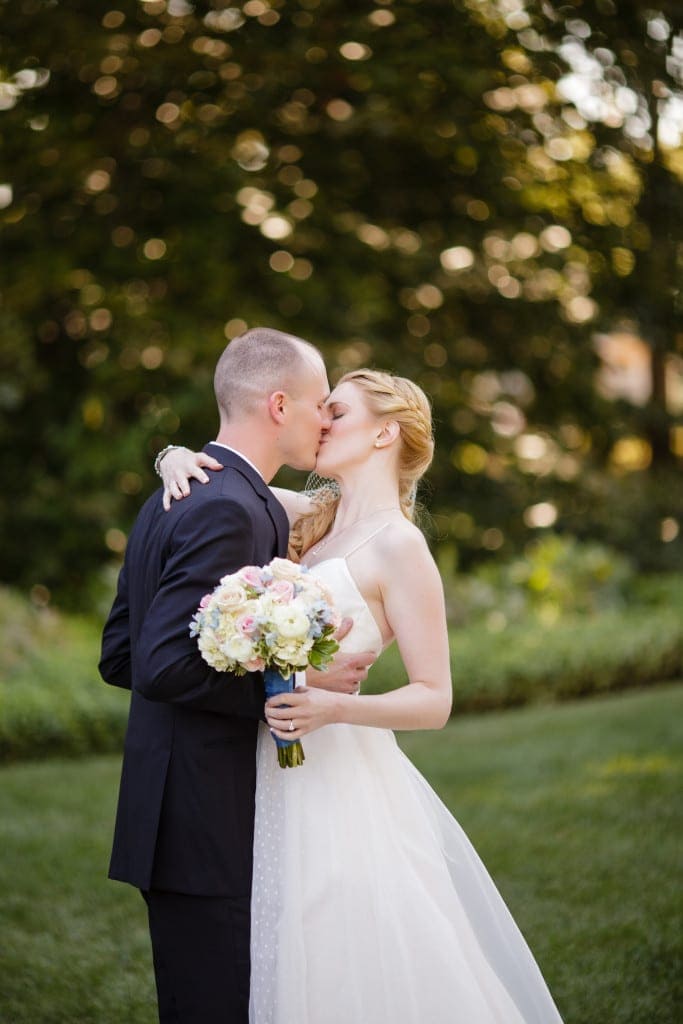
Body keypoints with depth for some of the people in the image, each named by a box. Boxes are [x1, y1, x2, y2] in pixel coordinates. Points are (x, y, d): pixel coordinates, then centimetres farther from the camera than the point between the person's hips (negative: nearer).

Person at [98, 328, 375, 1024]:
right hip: (209, 835, -10)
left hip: (176, 825, 10)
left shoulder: (173, 498, 15)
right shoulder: (230, 509, -17)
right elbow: (163, 667, -24)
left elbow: (120, 656, 17)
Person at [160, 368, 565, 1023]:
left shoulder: (398, 547, -11)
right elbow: (220, 468, 20)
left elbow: (434, 700, -11)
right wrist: (178, 459, -4)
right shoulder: (312, 519, 9)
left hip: (337, 790, -7)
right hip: (278, 788, 7)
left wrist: (333, 708, -26)